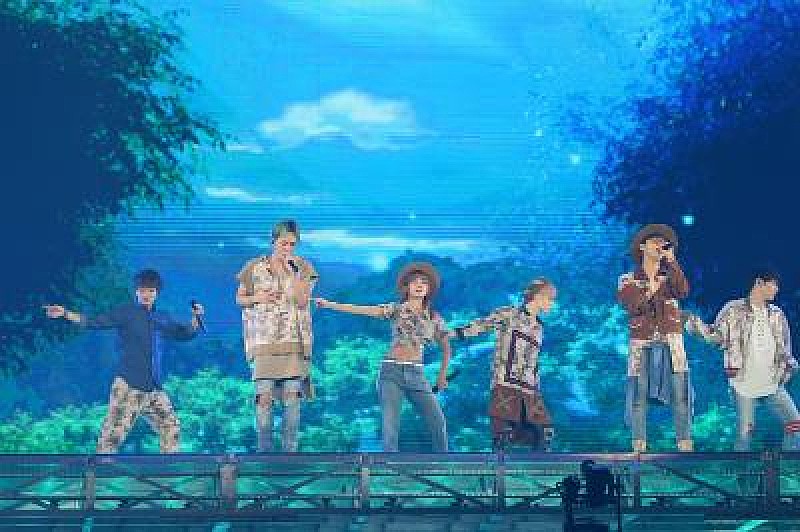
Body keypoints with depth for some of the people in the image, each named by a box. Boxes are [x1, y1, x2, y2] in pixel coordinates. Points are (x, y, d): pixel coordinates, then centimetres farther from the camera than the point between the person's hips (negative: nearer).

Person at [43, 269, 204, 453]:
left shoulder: (162, 318, 14)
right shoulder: (126, 312, -3)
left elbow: (185, 333, 22)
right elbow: (95, 322, -9)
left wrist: (196, 317, 3)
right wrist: (65, 313, -19)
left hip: (155, 390, 6)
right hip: (129, 387, -6)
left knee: (171, 430, 11)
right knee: (112, 435, -10)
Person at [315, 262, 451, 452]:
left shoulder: (434, 318, 12)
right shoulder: (396, 309, 4)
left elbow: (446, 347, 25)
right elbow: (361, 310, -5)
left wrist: (443, 375, 15)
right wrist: (329, 304, -13)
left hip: (417, 374, 2)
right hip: (391, 372, -2)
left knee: (438, 422, -6)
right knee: (390, 427, -13)